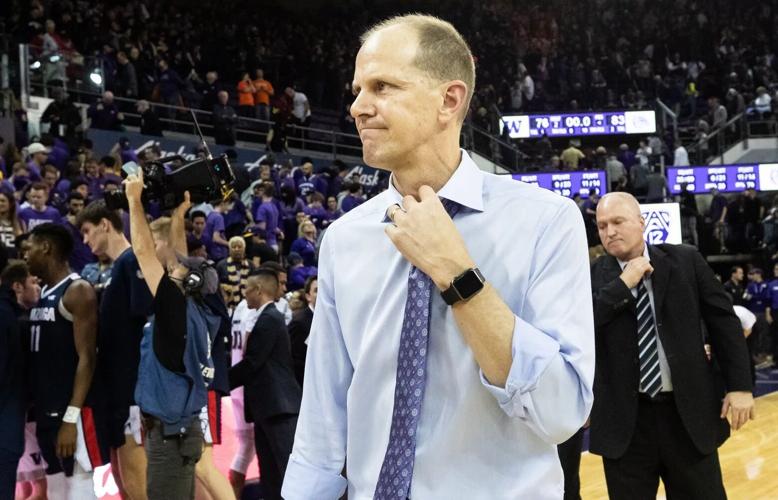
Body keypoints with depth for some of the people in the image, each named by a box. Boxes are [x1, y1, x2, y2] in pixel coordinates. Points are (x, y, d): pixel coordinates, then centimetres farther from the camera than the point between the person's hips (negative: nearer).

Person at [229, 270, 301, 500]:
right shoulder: (268, 318, 18)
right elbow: (256, 362, 18)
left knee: (289, 468, -11)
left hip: (279, 405, -10)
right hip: (269, 406, 10)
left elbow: (252, 362, -16)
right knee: (271, 470, 10)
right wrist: (224, 380, 10)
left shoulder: (269, 319, -12)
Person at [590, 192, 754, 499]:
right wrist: (622, 284, -15)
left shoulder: (686, 261, 2)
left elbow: (723, 321, 5)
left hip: (689, 411, 1)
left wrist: (739, 385, -1)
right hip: (625, 419, 0)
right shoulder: (593, 277, 1)